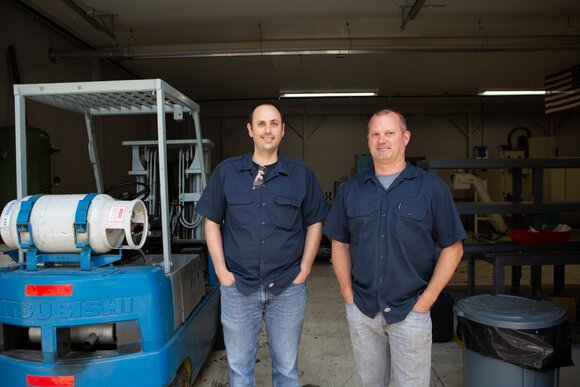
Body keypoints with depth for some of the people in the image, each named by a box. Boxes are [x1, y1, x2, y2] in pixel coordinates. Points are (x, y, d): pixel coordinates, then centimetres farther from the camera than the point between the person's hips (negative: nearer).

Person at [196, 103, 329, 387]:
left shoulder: (301, 174, 0)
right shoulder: (226, 172, 0)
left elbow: (314, 223, 6)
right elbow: (212, 222, 3)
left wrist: (304, 269, -2)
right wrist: (221, 270, -3)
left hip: (288, 288, 0)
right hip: (238, 286, 0)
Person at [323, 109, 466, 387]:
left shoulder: (432, 187, -5)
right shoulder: (351, 189, 3)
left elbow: (453, 248, -3)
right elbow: (340, 243, 8)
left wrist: (427, 299, -8)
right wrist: (347, 292, 0)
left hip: (411, 311, -2)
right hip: (361, 310, 3)